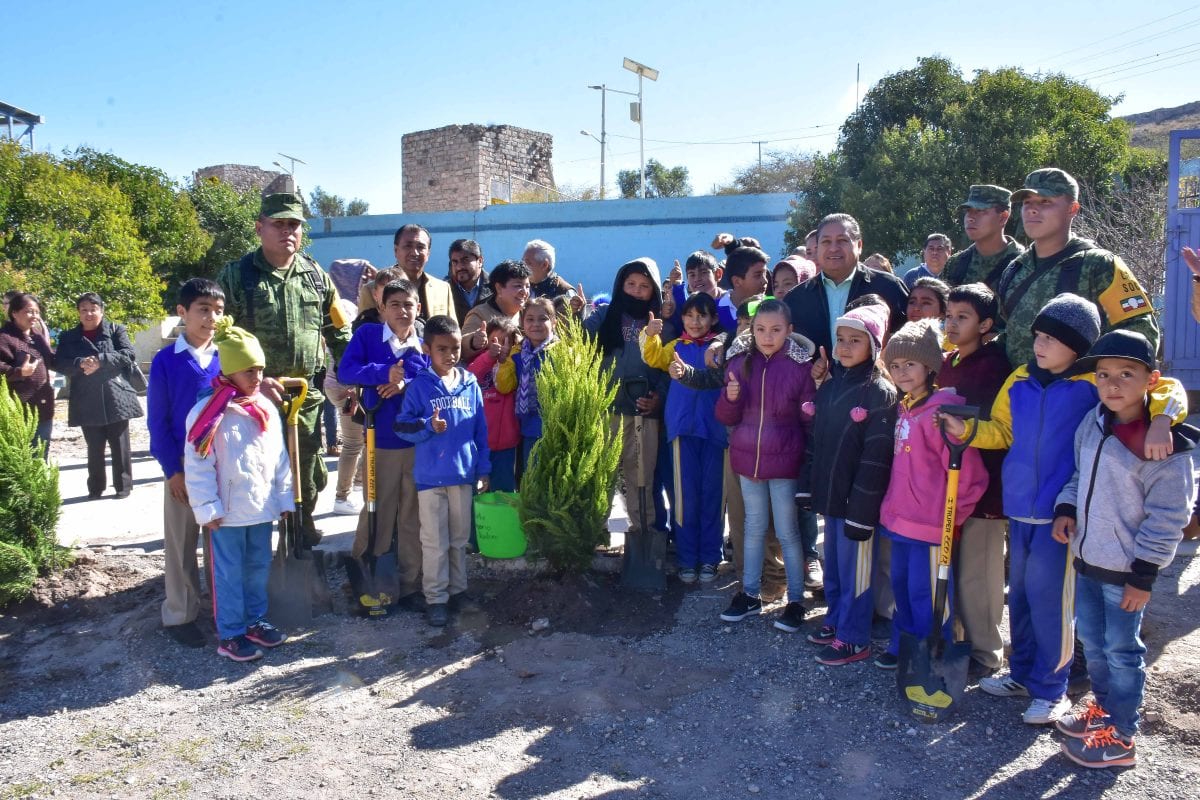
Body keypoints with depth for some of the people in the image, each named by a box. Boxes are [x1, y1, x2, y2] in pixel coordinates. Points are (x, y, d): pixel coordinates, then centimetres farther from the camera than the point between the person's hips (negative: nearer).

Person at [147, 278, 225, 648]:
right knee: (181, 544, 10)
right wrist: (172, 469, -8)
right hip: (184, 467, -2)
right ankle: (179, 615, 23)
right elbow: (157, 421, -5)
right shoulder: (165, 361, -6)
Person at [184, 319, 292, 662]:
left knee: (259, 567, 17)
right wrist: (207, 508, -13)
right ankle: (230, 635, 17)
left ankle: (255, 621, 32)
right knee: (229, 573, 6)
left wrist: (284, 498, 11)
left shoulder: (267, 410, 5)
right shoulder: (207, 412, -13)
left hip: (262, 506, 5)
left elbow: (280, 458, 10)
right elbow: (197, 465, -13)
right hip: (227, 511, -5)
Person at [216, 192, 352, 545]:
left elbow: (338, 332, 14)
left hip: (307, 393, 3)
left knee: (309, 467, 13)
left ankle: (304, 522, 35)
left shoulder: (316, 276, 8)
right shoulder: (236, 276, -3)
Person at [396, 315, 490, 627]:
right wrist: (429, 426, -23)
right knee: (435, 541, 4)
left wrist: (483, 468, 6)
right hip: (430, 475, -3)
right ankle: (436, 598, 15)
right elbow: (403, 426, -5)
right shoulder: (419, 386, -6)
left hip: (463, 473, 3)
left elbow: (480, 430, 7)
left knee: (460, 538, 15)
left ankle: (457, 590, 30)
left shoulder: (470, 385, 3)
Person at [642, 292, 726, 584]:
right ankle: (687, 559, 14)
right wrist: (650, 335, -20)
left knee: (712, 495, 5)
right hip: (684, 427, 1)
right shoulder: (676, 347, 11)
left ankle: (709, 558, 17)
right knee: (686, 496, 5)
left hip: (714, 428, -1)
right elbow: (653, 358, -4)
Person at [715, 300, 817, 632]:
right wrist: (731, 398, -17)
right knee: (754, 528, 17)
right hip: (747, 459, 3)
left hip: (785, 462, -3)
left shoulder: (800, 367, -10)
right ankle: (749, 594, 30)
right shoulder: (739, 364, -1)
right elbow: (726, 417, 4)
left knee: (788, 532, 6)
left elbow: (811, 421, -5)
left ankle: (795, 601, 21)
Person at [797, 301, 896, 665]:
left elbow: (876, 457, -17)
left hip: (857, 498, -7)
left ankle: (853, 638, 15)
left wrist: (862, 510, -19)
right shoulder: (829, 386, 9)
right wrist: (807, 486, 8)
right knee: (833, 562, 18)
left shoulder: (881, 393, -13)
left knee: (854, 567, 3)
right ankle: (836, 620, 34)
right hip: (829, 493, 7)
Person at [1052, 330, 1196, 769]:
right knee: (1091, 640, 20)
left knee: (1121, 651, 6)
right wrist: (1066, 509, -1)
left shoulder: (1167, 445, -18)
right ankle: (1103, 707, 40)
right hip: (1086, 557, 7)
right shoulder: (1092, 423, 2)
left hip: (1125, 571, -7)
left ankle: (1120, 739, 21)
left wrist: (1143, 575, -14)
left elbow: (1166, 518, -15)